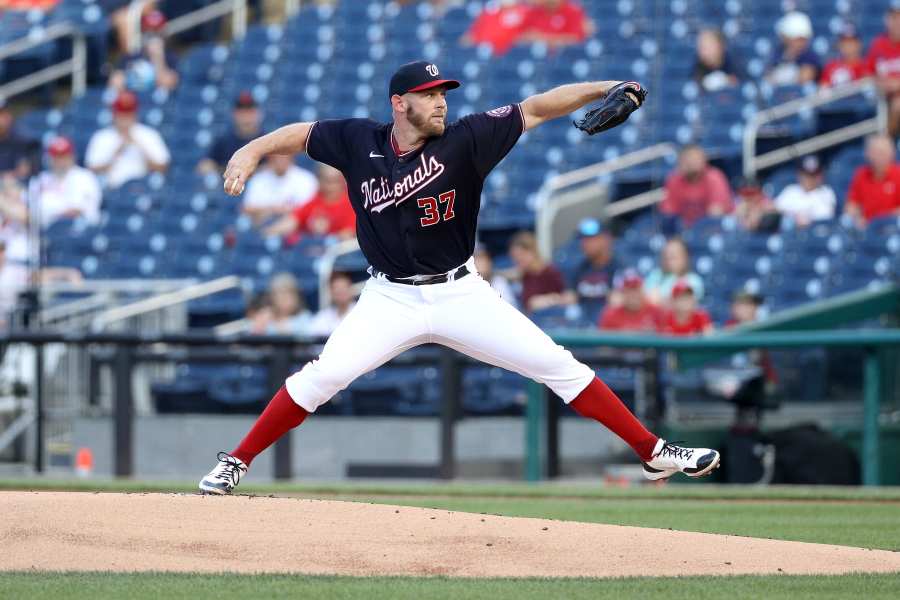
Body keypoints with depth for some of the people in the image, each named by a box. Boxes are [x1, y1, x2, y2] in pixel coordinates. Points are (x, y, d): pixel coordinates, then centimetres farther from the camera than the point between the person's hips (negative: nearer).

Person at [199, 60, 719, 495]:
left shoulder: (463, 140, -9)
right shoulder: (359, 142, -4)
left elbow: (535, 109, -10)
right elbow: (301, 134, 8)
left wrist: (602, 89, -20)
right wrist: (252, 152, -9)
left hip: (459, 294, 0)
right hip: (390, 298, 0)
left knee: (558, 366, -6)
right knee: (324, 376, -15)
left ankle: (653, 452, 1)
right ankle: (237, 463, 0)